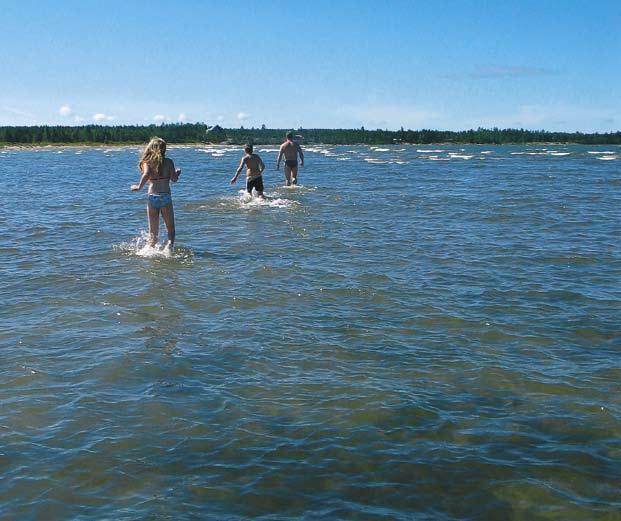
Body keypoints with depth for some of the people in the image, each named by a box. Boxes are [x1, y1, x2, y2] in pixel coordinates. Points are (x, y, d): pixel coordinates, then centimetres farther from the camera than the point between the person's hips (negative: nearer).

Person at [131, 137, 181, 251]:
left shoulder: (147, 162, 2)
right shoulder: (168, 162, 2)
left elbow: (146, 174, -16)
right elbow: (174, 179, -1)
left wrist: (139, 187, -9)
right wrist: (178, 173, 18)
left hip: (152, 197, 1)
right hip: (165, 196, -1)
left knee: (153, 231, 11)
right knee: (170, 228, 10)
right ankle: (170, 245, -16)